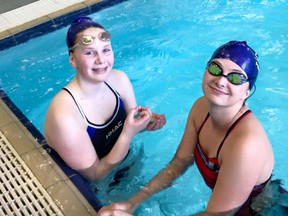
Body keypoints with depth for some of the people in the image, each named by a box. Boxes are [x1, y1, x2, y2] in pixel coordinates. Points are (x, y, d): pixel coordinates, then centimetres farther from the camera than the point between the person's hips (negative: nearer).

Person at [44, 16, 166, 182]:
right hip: (93, 189, -6)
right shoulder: (64, 114, -31)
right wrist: (128, 134, -33)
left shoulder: (119, 79, -13)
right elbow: (94, 175, -22)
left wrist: (145, 123, -18)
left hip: (127, 164, 6)